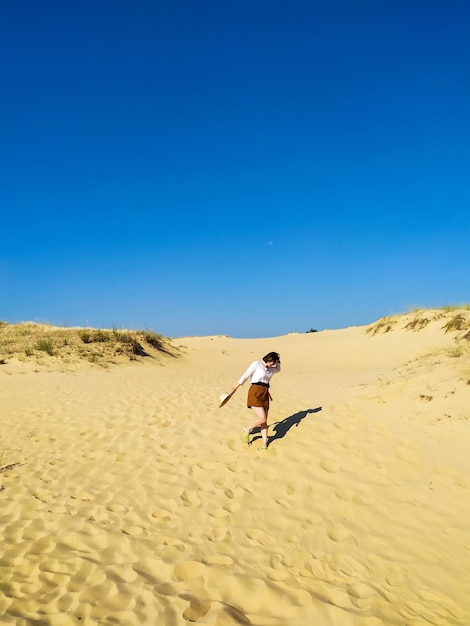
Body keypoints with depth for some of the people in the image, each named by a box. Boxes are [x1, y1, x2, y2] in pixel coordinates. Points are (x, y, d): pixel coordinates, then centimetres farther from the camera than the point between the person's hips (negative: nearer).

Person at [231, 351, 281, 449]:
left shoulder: (270, 369, 16)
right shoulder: (256, 364, -5)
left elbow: (278, 369, 37)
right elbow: (245, 376, -3)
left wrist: (278, 361, 18)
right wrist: (235, 388, 0)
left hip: (264, 395, 7)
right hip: (255, 393, -7)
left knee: (264, 421, 4)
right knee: (262, 419, -14)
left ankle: (264, 445, 11)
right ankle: (247, 430, 12)